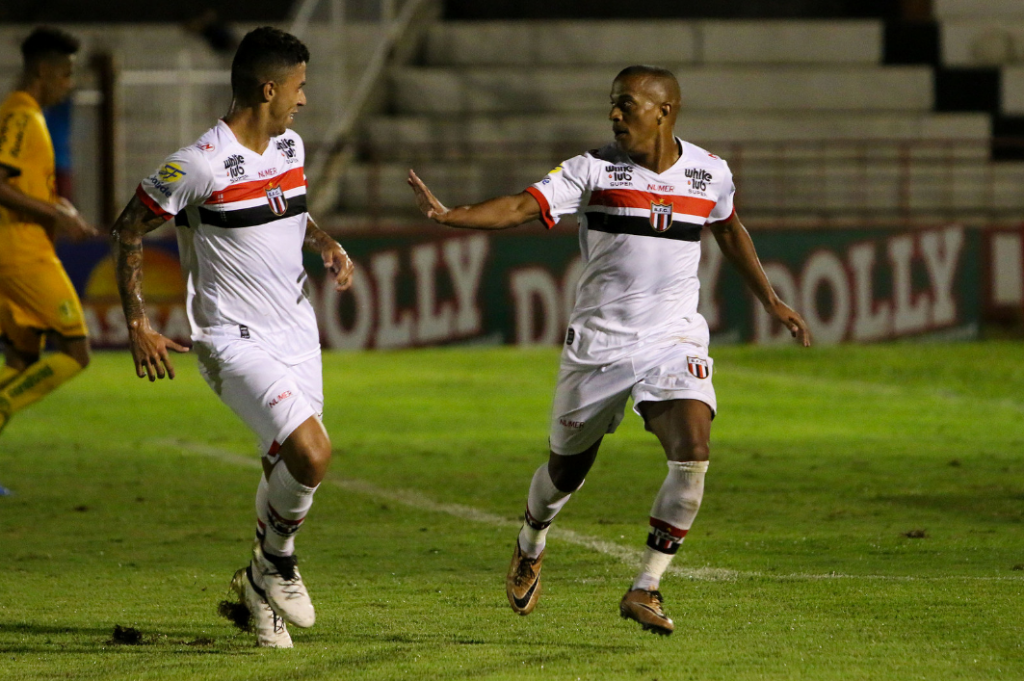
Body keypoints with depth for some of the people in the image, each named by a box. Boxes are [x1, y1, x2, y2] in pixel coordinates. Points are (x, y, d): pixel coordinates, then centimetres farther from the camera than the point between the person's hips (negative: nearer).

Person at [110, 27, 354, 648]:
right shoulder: (200, 165, -17)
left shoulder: (291, 146, 7)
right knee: (311, 453, -22)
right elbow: (131, 229, -6)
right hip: (235, 340, -8)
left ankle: (258, 591, 31)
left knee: (287, 470, 10)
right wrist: (138, 324, -9)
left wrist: (326, 245, 8)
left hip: (297, 333, 8)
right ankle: (275, 565, 4)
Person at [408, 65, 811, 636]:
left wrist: (770, 300, 27)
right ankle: (531, 548, 46)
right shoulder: (596, 170, -8)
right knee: (567, 471, 11)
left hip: (675, 340, 1)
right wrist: (448, 215, -33)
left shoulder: (710, 173, 1)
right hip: (598, 343, -1)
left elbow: (729, 229, 22)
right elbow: (523, 207, -18)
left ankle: (645, 589, -8)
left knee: (693, 455, -21)